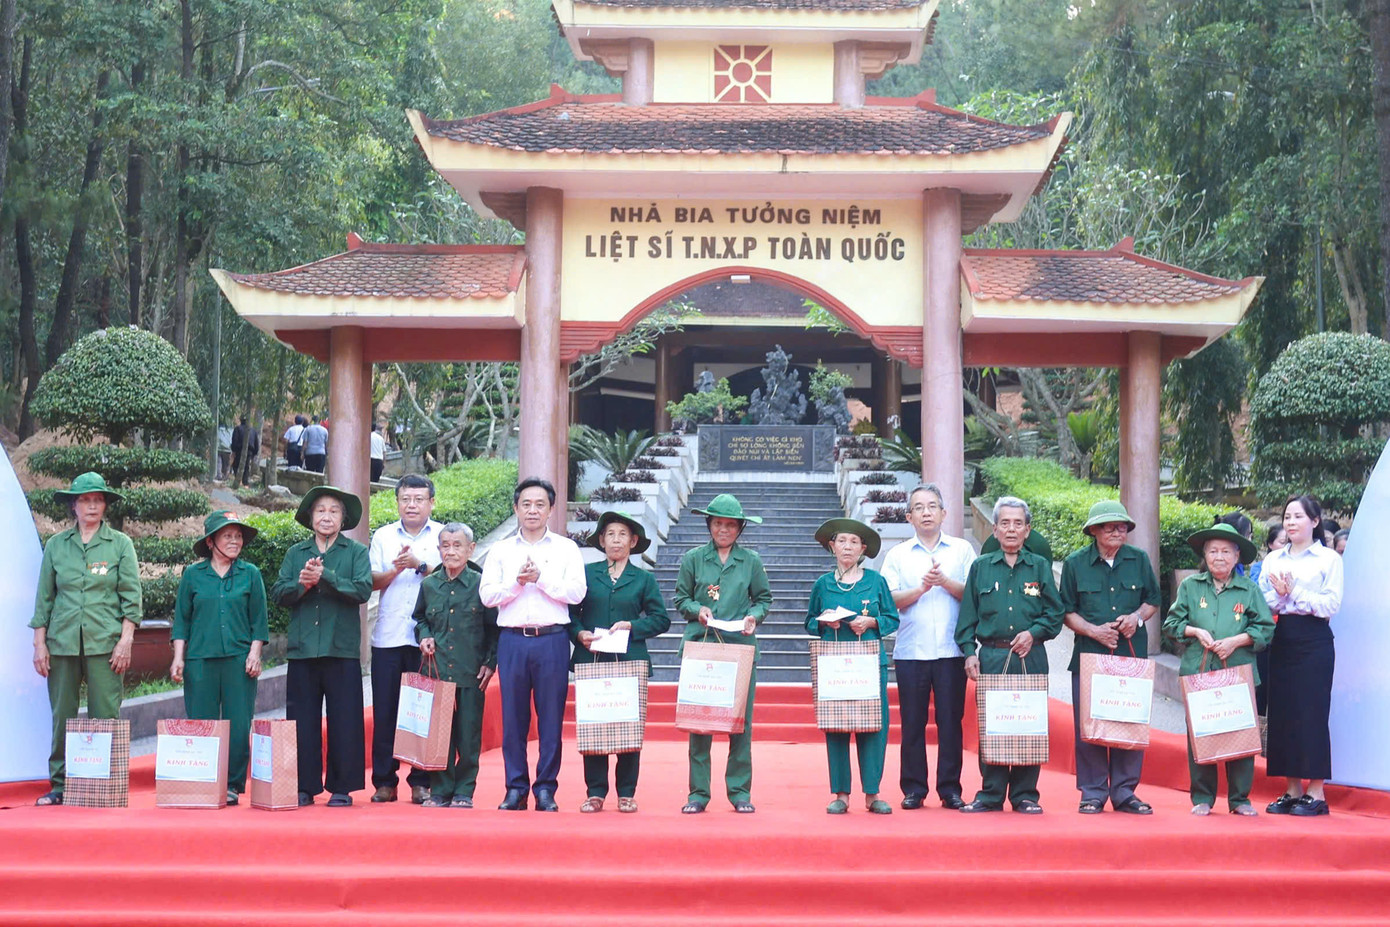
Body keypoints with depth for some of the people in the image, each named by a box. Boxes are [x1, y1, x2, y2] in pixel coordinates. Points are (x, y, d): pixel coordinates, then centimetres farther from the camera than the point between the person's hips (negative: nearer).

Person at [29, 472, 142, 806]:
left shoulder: (120, 544, 5)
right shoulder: (56, 545, 10)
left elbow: (131, 595, 3)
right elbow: (44, 597, 11)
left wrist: (125, 641, -5)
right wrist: (39, 644, 5)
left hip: (105, 643, -2)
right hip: (62, 642, 2)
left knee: (106, 717, -3)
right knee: (62, 716, 3)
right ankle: (59, 785, 11)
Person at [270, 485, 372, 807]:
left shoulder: (356, 552, 7)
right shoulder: (295, 553, 15)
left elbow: (362, 590, -9)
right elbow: (278, 594, 6)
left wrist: (325, 576, -15)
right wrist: (301, 584, -12)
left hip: (343, 650, -2)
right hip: (302, 648, 2)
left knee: (344, 720, -1)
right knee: (302, 720, 3)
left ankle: (341, 787, 7)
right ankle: (304, 786, 12)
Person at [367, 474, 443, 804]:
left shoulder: (442, 536, 7)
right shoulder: (383, 536, 13)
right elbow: (373, 581, 5)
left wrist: (420, 566, -15)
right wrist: (395, 569, -12)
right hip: (388, 637, 2)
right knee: (385, 711, 1)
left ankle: (422, 781, 6)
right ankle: (384, 782, 8)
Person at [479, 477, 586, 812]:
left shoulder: (566, 548, 9)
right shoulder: (501, 550, 13)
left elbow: (576, 592, -3)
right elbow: (488, 595, 3)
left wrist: (540, 578, -9)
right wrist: (517, 582, -10)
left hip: (552, 640, -1)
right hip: (512, 640, 1)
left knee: (551, 716, -1)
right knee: (513, 716, 2)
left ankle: (546, 788, 6)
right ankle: (515, 788, 10)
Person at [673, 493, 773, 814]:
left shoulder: (751, 560, 9)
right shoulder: (693, 558, 8)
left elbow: (764, 598, 14)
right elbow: (680, 599, 11)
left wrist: (754, 616, -6)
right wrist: (698, 610, -8)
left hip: (741, 647, 0)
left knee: (741, 721, -1)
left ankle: (740, 791, 8)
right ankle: (698, 792, 5)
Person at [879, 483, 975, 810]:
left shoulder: (962, 550, 10)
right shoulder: (898, 555, 12)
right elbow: (889, 600, 1)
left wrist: (945, 582, -12)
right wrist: (921, 588, -12)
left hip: (951, 651, 0)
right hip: (910, 651, 1)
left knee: (950, 721, 0)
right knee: (912, 722, 1)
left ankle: (950, 789, 7)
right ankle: (913, 789, 9)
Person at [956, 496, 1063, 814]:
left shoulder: (1040, 567, 10)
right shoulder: (980, 567, 10)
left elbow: (1055, 614, 8)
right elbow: (968, 615, 10)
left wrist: (1034, 632, -9)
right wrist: (969, 651, 0)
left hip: (1031, 659, 0)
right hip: (991, 657, 0)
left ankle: (1025, 795, 10)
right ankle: (990, 794, 8)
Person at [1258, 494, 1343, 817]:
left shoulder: (1329, 559, 0)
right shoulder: (1273, 559, 13)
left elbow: (1331, 605, -9)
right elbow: (1262, 604, 7)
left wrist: (1294, 592, -14)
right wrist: (1279, 594, -12)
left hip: (1314, 641, -5)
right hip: (1282, 641, 5)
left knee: (1312, 713, -5)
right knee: (1283, 713, 4)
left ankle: (1316, 793, 2)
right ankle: (1292, 790, 13)